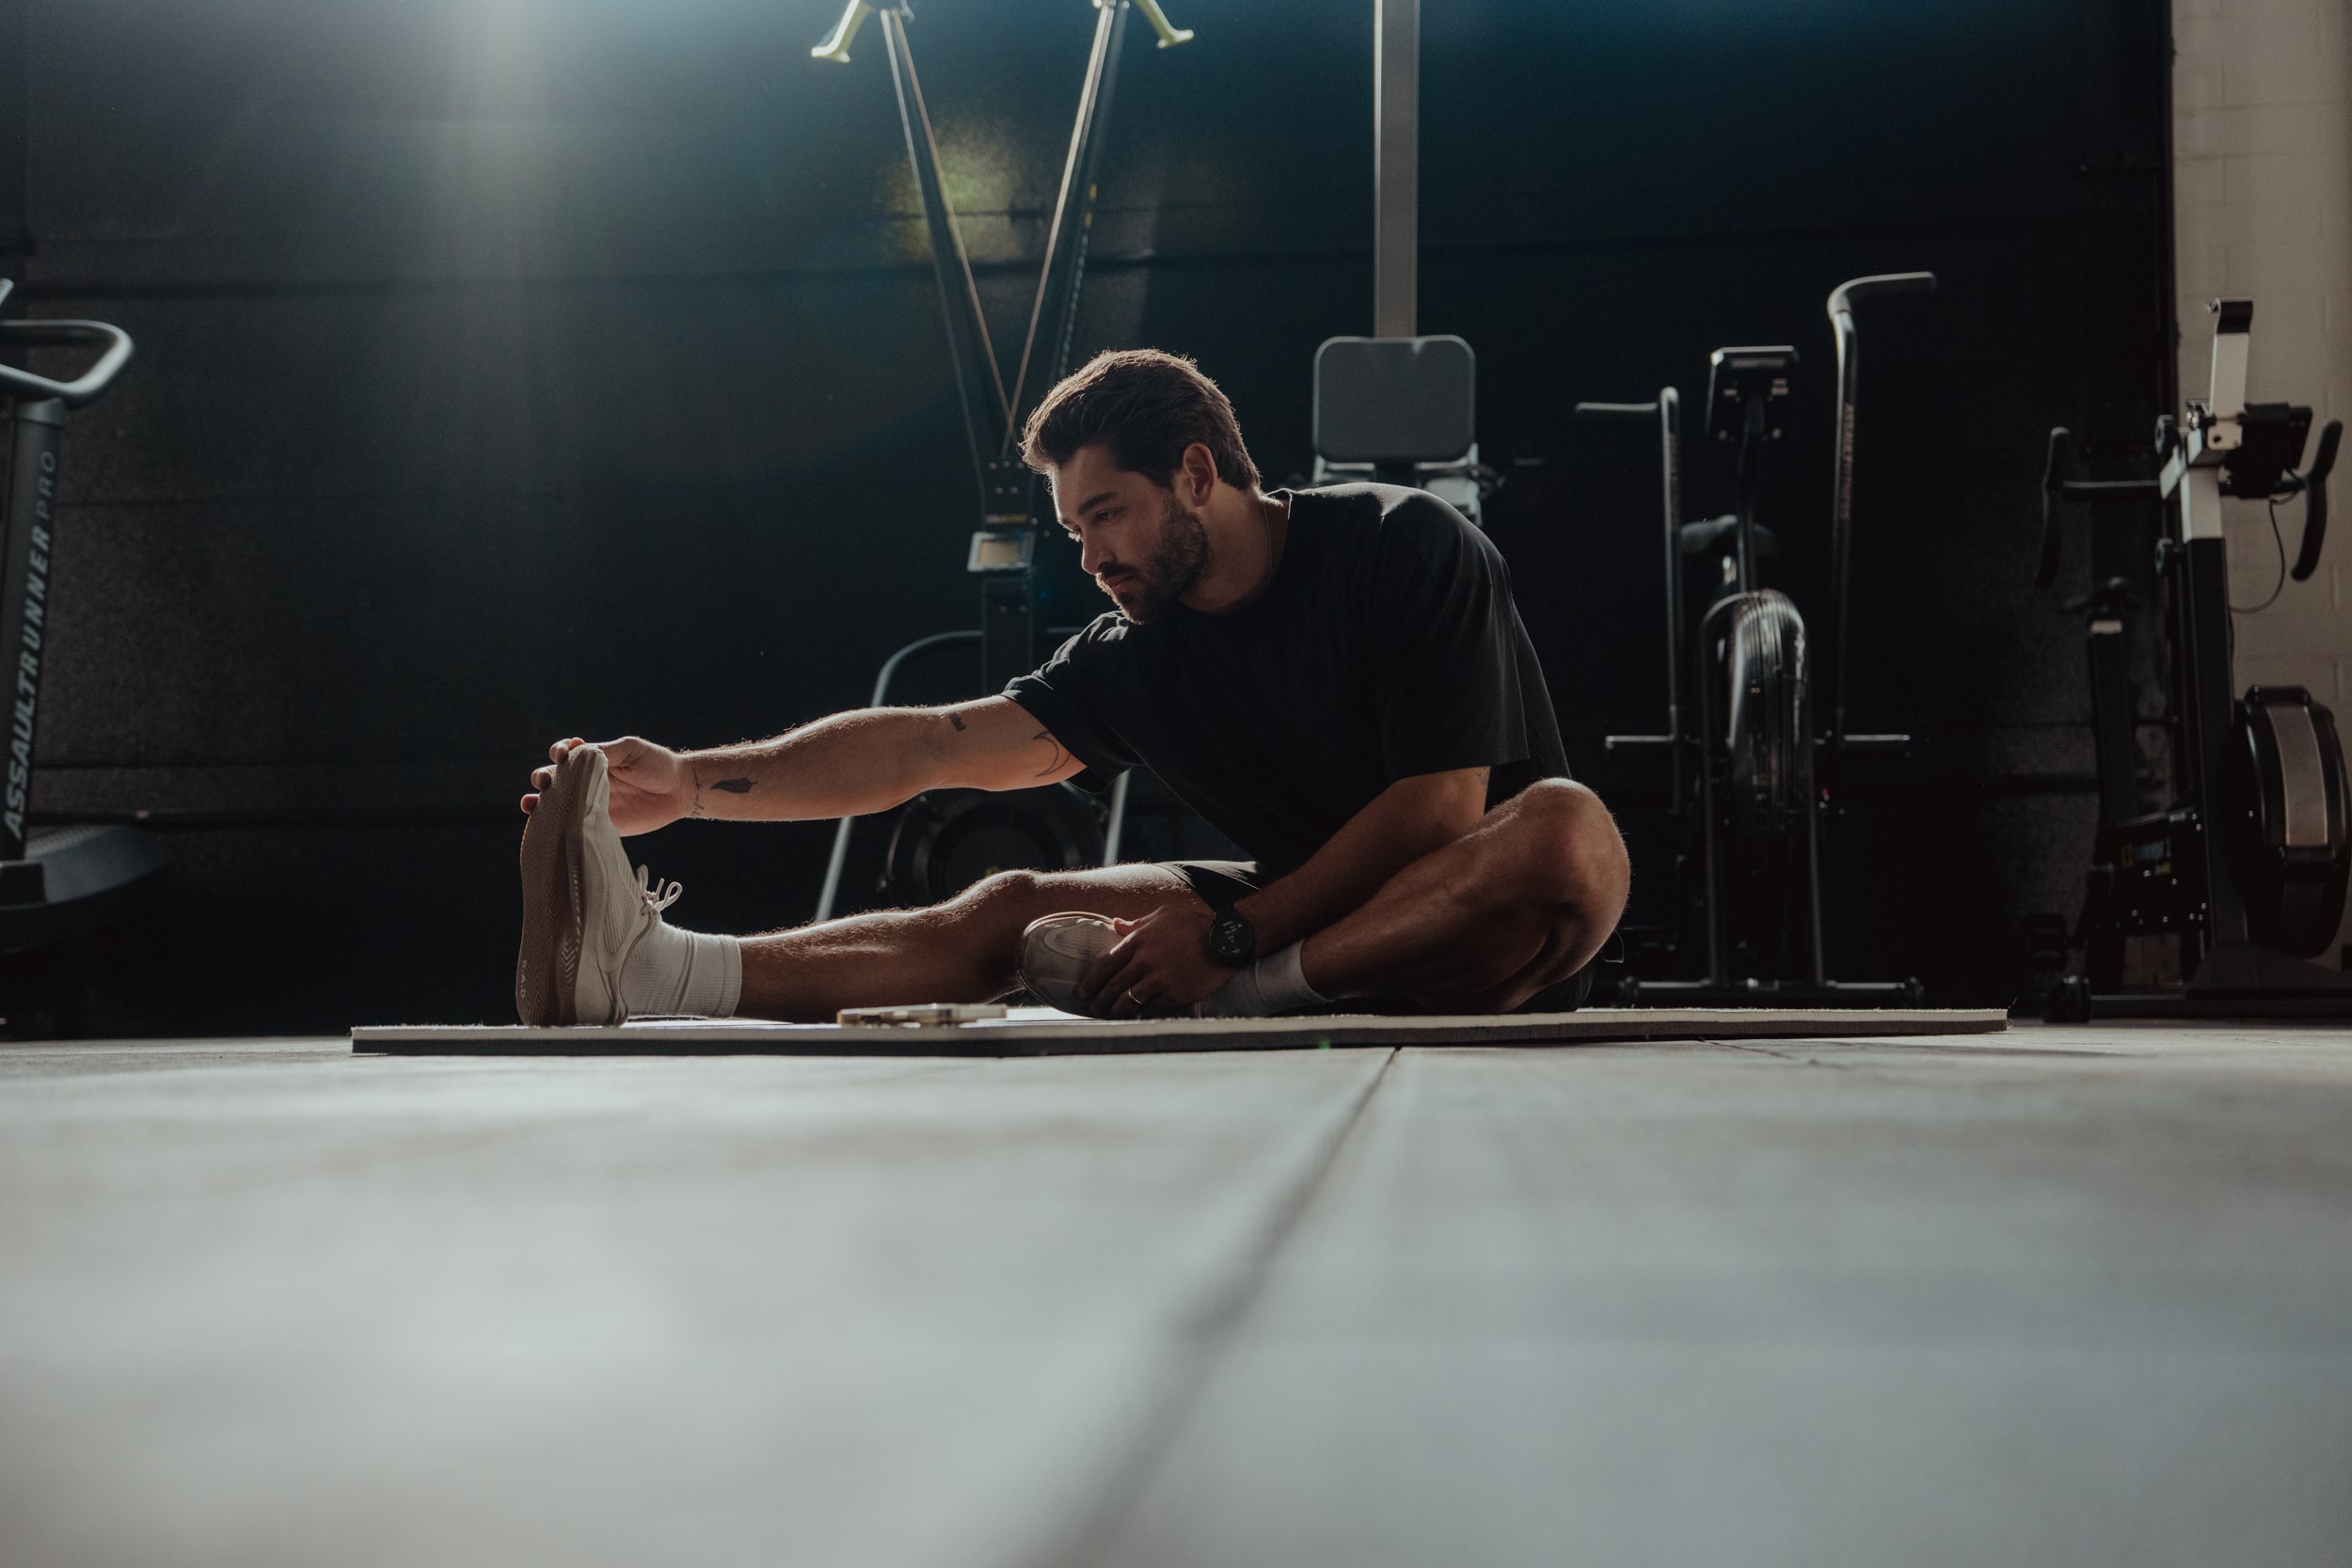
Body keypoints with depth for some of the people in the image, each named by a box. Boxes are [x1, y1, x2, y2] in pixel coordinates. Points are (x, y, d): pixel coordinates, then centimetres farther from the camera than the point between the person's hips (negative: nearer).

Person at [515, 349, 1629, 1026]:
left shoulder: (1407, 548, -10)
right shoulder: (1143, 652, 6)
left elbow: (1439, 806, -17)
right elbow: (931, 747, 1)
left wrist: (1235, 933, -19)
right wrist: (695, 784, -9)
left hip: (1473, 941, -5)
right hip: (1311, 917, 5)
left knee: (1570, 829, -38)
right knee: (1014, 911, -11)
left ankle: (1249, 993, -40)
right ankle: (653, 970, -29)